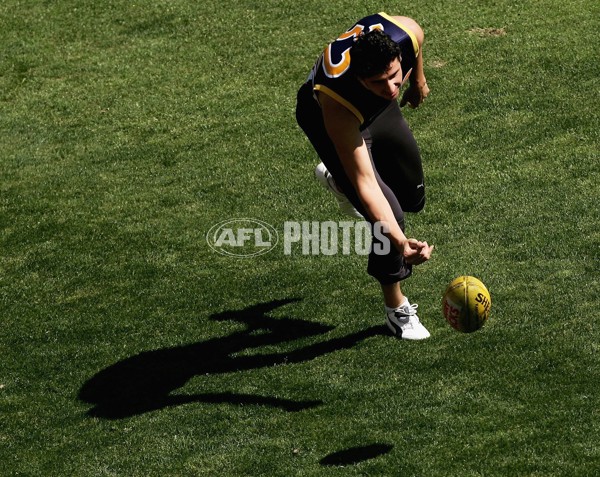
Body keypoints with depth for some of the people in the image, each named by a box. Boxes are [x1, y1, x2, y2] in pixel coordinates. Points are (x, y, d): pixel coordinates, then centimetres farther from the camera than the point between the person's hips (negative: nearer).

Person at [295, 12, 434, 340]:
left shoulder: (406, 33, -37)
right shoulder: (337, 105, -47)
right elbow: (365, 182, -45)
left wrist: (418, 79, 10)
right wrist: (400, 242, -53)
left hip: (379, 110, 6)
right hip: (325, 118, -5)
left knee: (413, 199, 15)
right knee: (389, 212, -18)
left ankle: (335, 177, 43)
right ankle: (396, 309, 3)